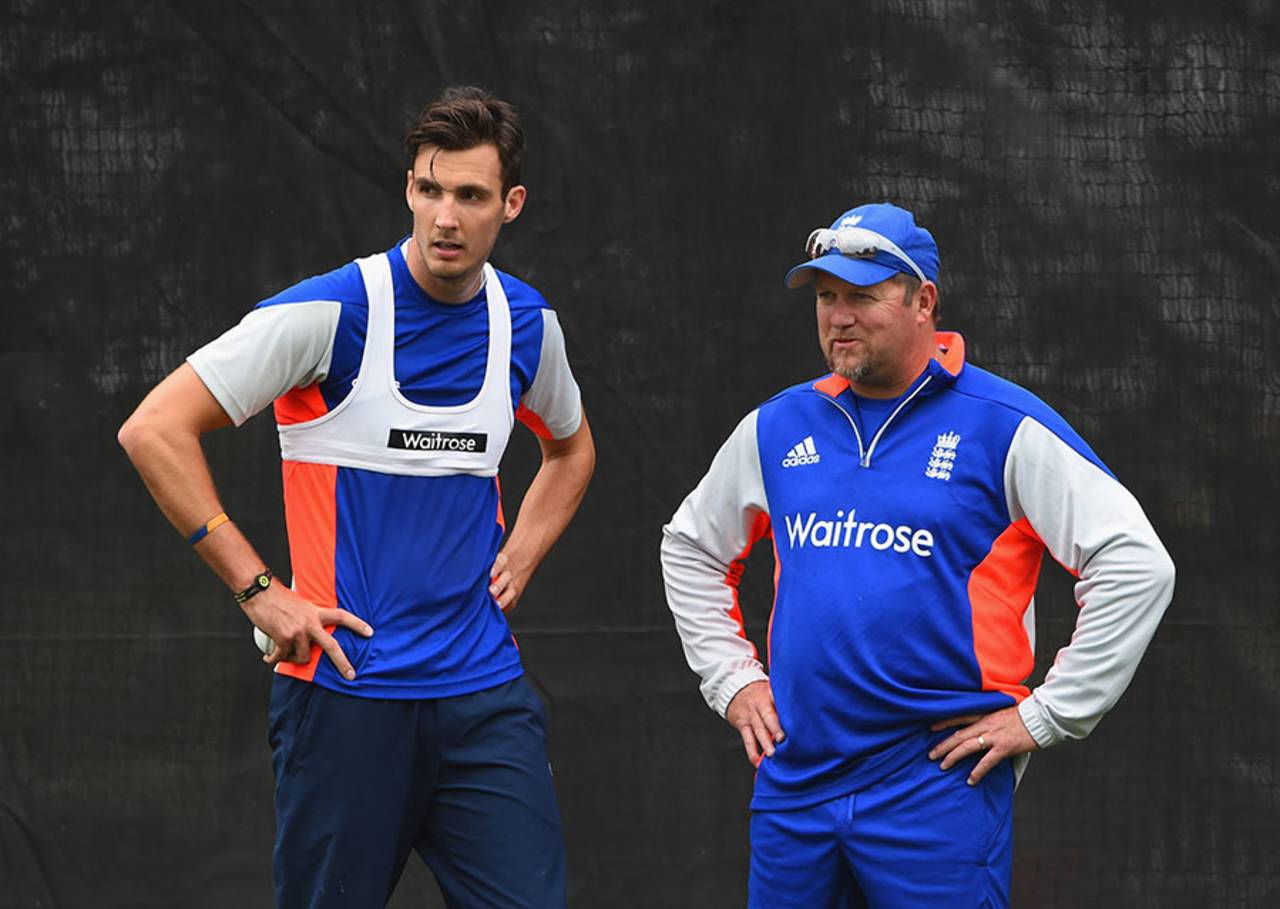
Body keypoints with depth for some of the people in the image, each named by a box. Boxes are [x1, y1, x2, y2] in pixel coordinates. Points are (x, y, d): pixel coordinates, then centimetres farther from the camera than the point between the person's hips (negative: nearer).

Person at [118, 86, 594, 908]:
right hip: (345, 689, -4)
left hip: (485, 693, 4)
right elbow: (154, 431, -10)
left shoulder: (529, 323, 7)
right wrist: (259, 592, -11)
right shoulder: (330, 313, -10)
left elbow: (571, 447, 30)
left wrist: (520, 557, 12)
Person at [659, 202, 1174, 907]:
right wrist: (731, 679, 16)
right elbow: (689, 548, 28)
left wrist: (1044, 717, -9)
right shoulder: (778, 428, 11)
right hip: (794, 783, 5)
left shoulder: (1002, 426, -4)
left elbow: (1135, 565, -8)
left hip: (939, 791, -5)